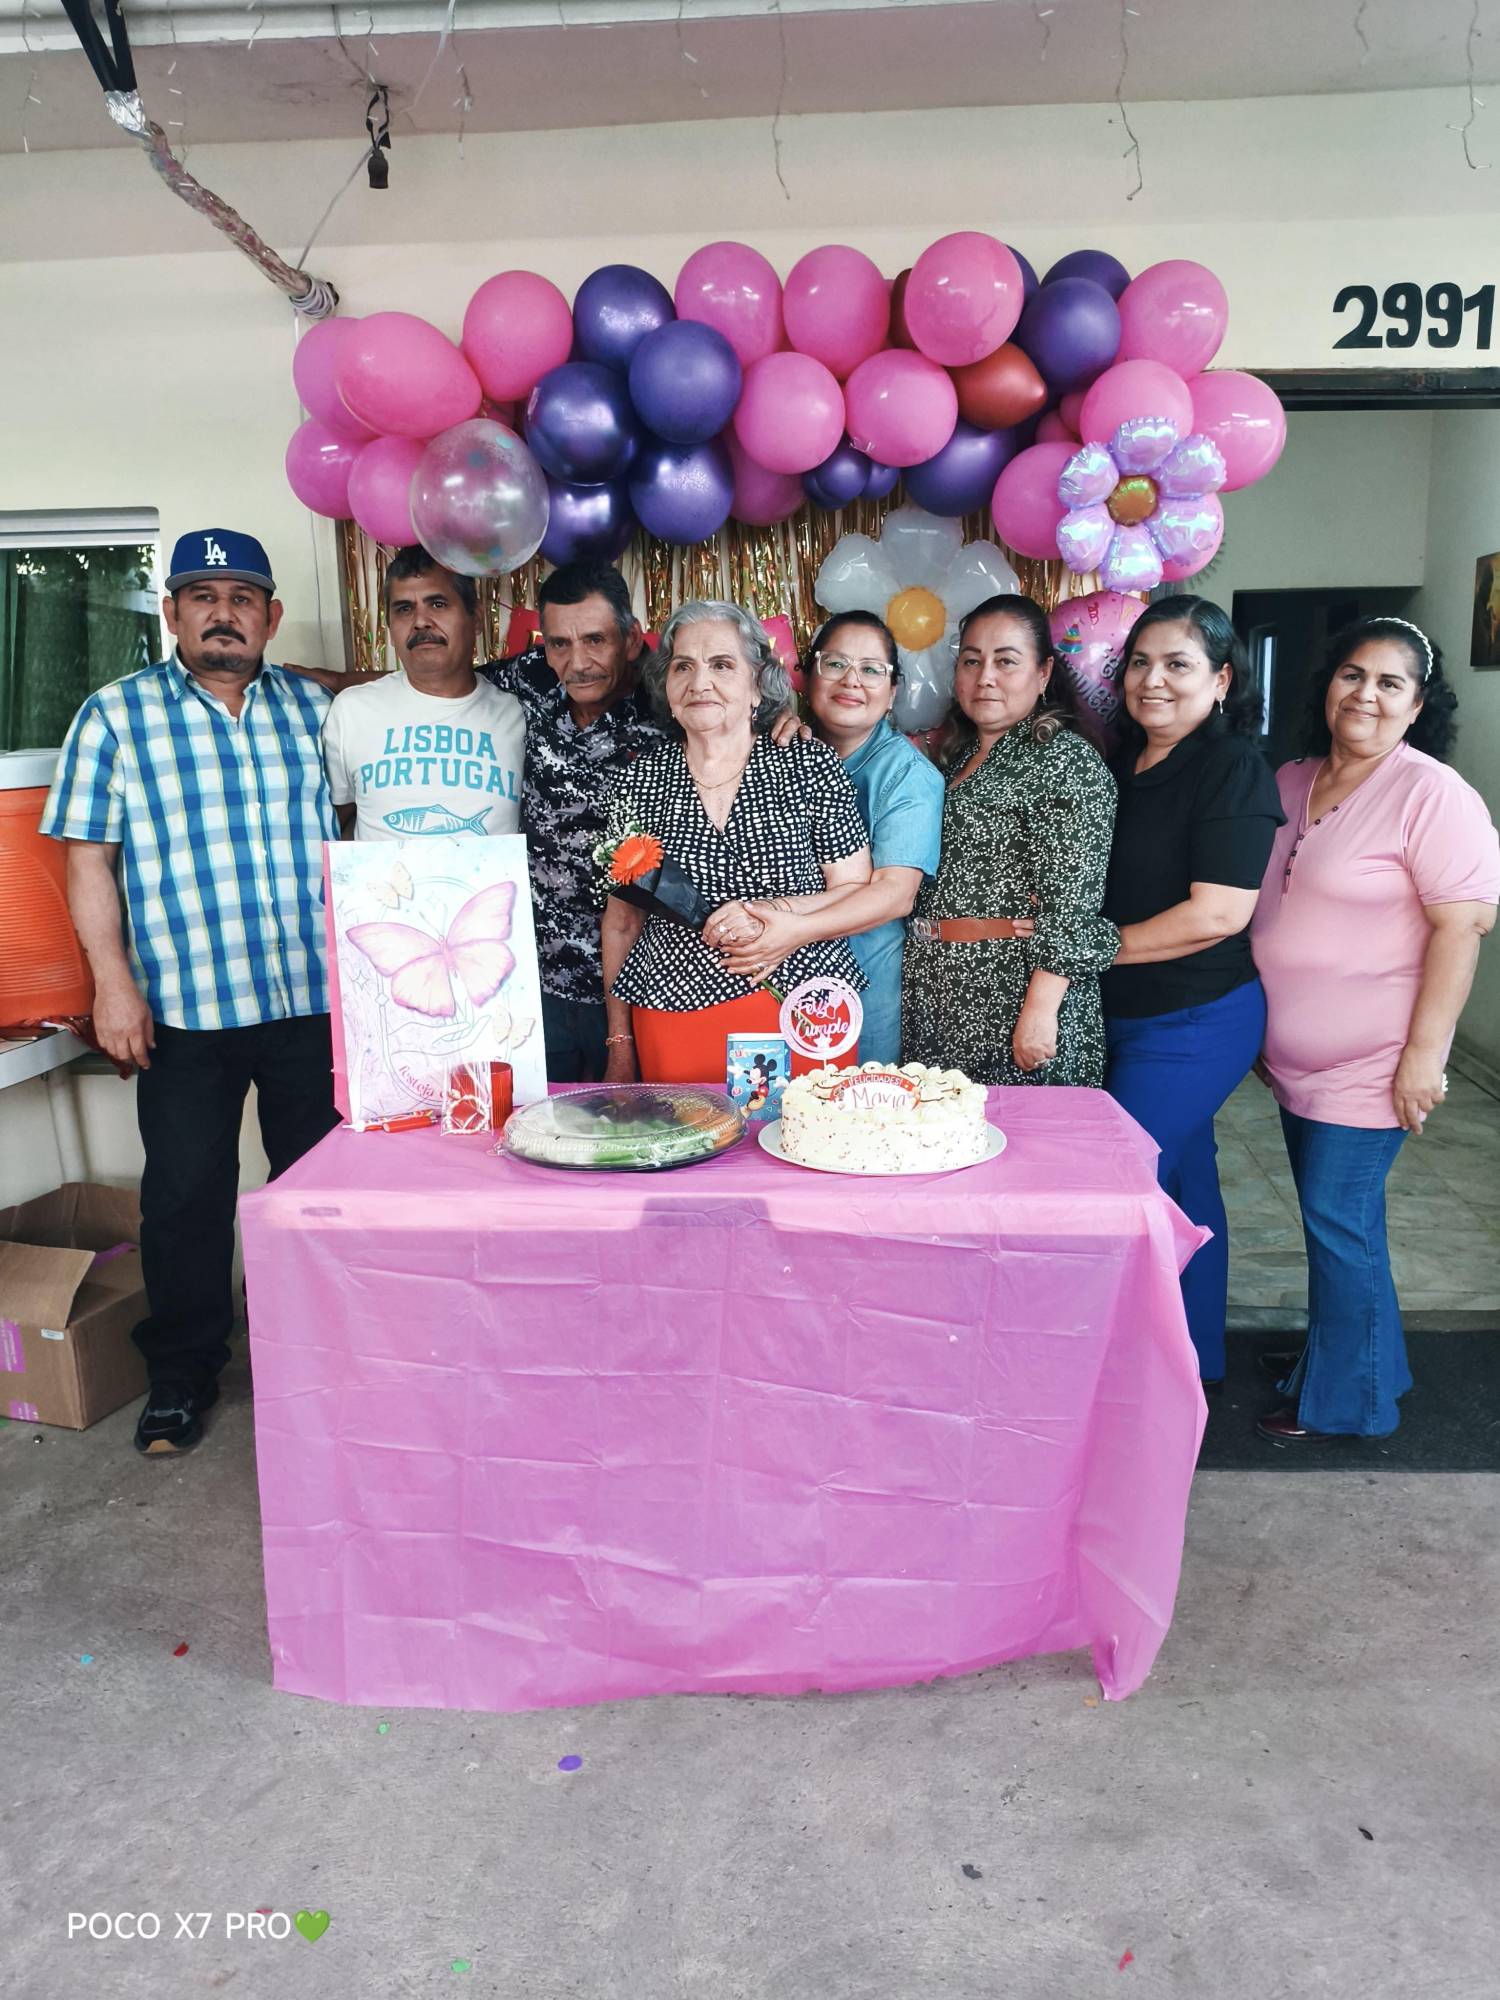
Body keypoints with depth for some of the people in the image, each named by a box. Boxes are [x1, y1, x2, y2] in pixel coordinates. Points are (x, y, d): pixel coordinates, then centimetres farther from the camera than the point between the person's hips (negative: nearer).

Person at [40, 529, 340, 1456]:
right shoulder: (116, 715, 1)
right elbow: (89, 859, -1)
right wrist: (114, 982, -9)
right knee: (186, 1197, 7)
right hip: (183, 1006, -2)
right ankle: (182, 1375, 26)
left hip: (314, 999, 2)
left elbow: (351, 836, 13)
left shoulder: (314, 708, 8)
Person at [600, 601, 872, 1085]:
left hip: (805, 1008, -1)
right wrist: (620, 1045, 6)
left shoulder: (812, 766, -2)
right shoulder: (639, 784, 3)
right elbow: (621, 922, 8)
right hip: (674, 1016, 1)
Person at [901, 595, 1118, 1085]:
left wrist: (1040, 1008, -22)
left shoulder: (1066, 761, -10)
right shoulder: (956, 755, 15)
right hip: (937, 990, 7)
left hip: (1017, 989, -7)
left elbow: (1072, 902, -18)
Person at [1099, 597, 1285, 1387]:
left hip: (1196, 1023, -8)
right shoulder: (1125, 759, 8)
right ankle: (1195, 1363, 34)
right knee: (1183, 1184, 18)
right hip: (1126, 1017, 8)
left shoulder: (1232, 767, -15)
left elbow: (1218, 913, -22)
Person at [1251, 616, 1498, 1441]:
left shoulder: (1431, 794, -13)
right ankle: (1351, 1352, 36)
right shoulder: (1290, 783, 8)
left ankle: (1341, 1400, 17)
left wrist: (1425, 1054, -20)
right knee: (1336, 1214, 18)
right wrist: (1259, 1027, 17)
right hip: (1297, 1056, 7)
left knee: (1338, 1220, 0)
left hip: (1370, 1063, -7)